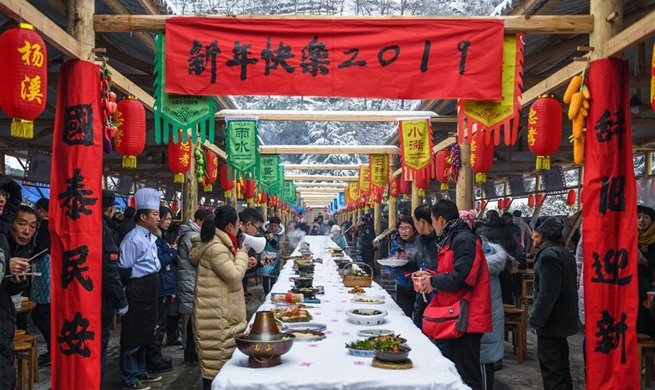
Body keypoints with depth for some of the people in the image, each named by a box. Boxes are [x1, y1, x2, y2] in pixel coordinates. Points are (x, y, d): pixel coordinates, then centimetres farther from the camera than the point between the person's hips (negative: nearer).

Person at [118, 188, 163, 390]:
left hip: (149, 292, 10)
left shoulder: (151, 237, 12)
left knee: (145, 334, 19)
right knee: (133, 335, 1)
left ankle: (140, 371, 32)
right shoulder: (133, 239, -18)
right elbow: (125, 270, -18)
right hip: (137, 292, -9)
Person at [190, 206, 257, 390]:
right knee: (217, 355, -3)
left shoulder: (219, 243, 13)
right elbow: (234, 276, -22)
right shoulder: (215, 247, -21)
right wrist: (241, 255, -8)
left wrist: (244, 262, 14)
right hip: (216, 314, -11)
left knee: (222, 352, 16)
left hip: (221, 310, 11)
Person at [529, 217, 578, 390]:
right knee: (560, 365, 20)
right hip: (562, 318, 10)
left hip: (551, 322, -10)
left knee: (551, 367, -3)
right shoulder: (564, 253, 12)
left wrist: (536, 319, -19)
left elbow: (547, 292, -25)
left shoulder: (548, 255, -20)